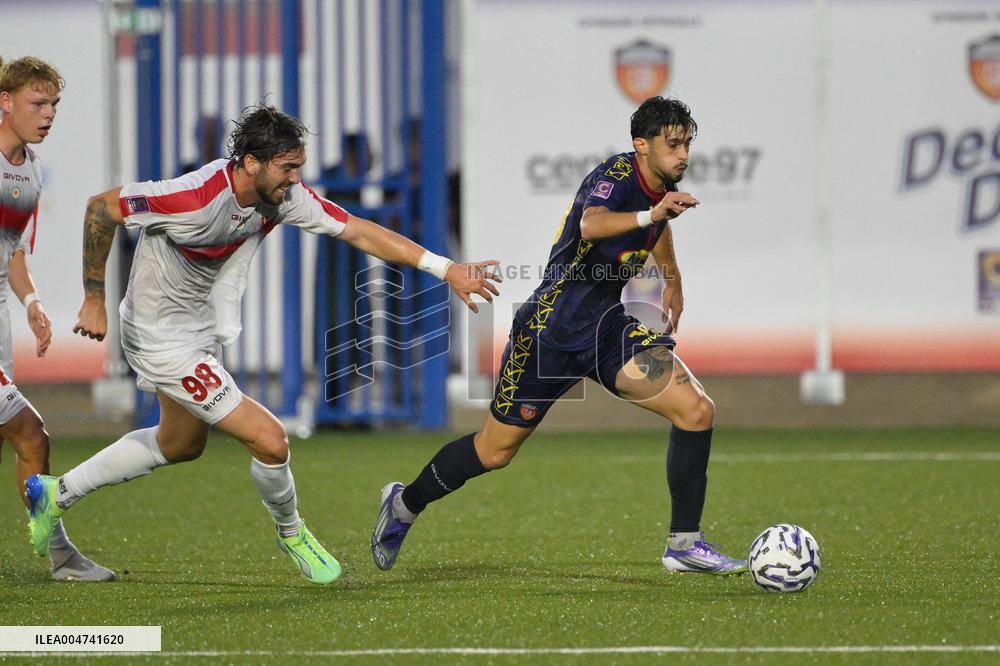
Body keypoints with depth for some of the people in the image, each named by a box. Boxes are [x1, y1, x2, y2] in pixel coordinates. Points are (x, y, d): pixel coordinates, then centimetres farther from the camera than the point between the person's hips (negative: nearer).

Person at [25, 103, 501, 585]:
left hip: (203, 329, 9)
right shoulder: (194, 200, -33)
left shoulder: (284, 196, -13)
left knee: (181, 445, 28)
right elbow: (100, 208, -23)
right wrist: (94, 300, -16)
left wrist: (446, 269, -15)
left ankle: (56, 494, 40)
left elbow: (360, 232, -9)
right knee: (269, 441, -11)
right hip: (162, 341, -9)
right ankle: (291, 534, 19)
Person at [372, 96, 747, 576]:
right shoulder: (616, 175, -21)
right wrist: (650, 215, -59)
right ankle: (405, 505, 34)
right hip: (552, 331, -7)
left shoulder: (662, 187, 3)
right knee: (495, 451, 7)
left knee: (697, 411, -14)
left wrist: (672, 283, 35)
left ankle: (684, 544, -5)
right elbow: (591, 225, -45)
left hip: (609, 329, 7)